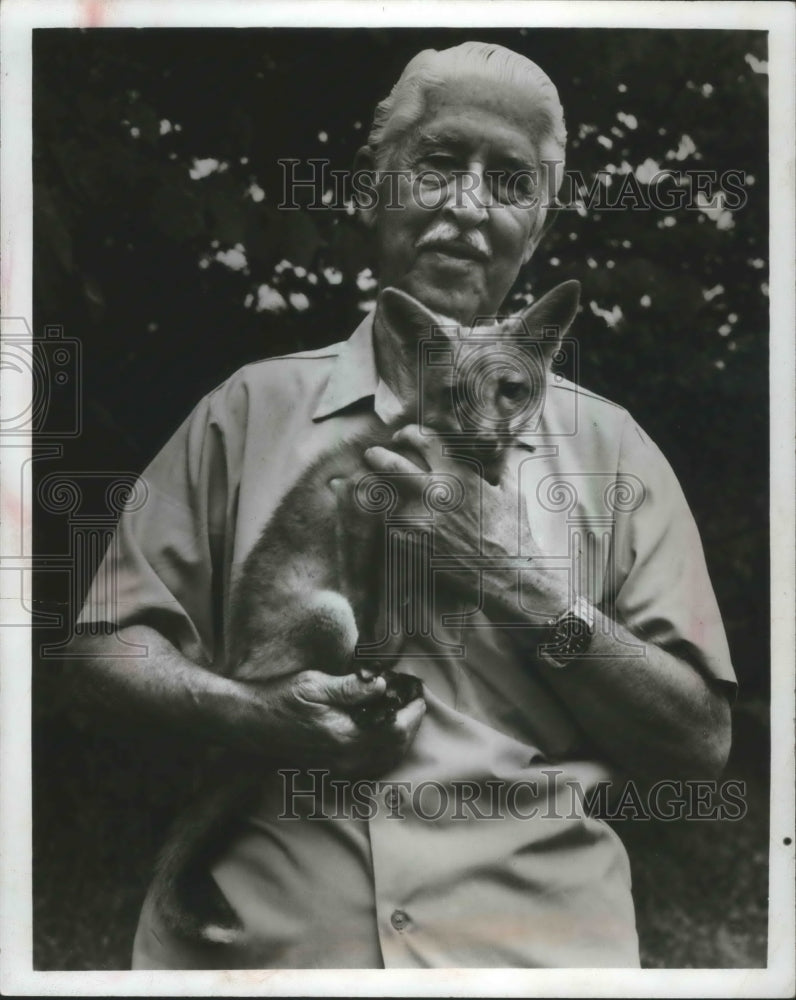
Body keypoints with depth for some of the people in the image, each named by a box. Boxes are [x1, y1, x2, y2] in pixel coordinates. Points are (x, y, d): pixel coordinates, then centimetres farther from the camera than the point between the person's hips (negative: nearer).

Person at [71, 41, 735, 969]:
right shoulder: (252, 407, 10)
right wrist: (248, 713, -9)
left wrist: (514, 584, -7)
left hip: (528, 935, 0)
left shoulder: (606, 445, 8)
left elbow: (702, 742, 5)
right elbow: (112, 643, 10)